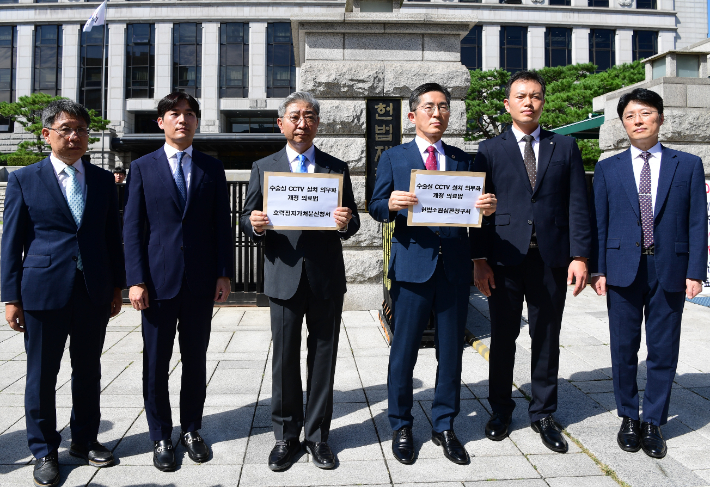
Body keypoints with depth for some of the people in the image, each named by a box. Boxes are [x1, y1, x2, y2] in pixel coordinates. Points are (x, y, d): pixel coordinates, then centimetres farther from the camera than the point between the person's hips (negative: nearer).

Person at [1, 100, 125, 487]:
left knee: (88, 371, 13)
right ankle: (44, 452, 24)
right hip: (44, 291, -2)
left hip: (94, 292, 3)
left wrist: (117, 285, 8)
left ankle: (84, 440, 30)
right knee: (41, 375, 7)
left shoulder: (103, 180, 8)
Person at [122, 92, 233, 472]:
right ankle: (160, 438, 21)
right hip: (158, 280, -1)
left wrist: (223, 274, -1)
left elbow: (221, 224, 6)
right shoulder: (142, 168, 5)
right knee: (155, 363, 6)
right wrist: (136, 280, -7)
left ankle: (191, 430, 27)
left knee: (195, 360, 11)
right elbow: (132, 228, 1)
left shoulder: (212, 168, 8)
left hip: (201, 282, 1)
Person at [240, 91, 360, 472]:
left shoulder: (337, 168, 9)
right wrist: (254, 224, -17)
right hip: (284, 276, 0)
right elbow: (248, 220, 6)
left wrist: (346, 222, -17)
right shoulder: (263, 168, 9)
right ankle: (286, 437, 21)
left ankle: (317, 436, 21)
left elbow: (351, 222, 6)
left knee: (323, 358, 7)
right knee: (285, 358, 6)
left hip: (327, 277, 1)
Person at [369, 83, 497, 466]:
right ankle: (401, 427, 20)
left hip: (455, 266, 3)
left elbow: (471, 209, 9)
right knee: (404, 350, 3)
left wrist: (485, 207, -13)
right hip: (412, 264, -2)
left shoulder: (461, 159, 15)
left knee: (451, 351, 8)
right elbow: (375, 207, 2)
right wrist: (391, 204, -20)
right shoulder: (393, 157, 8)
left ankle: (444, 426, 24)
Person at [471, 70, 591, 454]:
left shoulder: (565, 147, 10)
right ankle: (500, 410, 25)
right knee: (503, 337, 8)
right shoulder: (490, 150, 6)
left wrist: (579, 255, -3)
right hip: (504, 258, -1)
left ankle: (543, 414, 24)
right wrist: (479, 259, -5)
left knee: (547, 339, 9)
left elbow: (577, 205, 5)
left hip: (552, 258, 1)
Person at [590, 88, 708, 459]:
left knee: (663, 351, 7)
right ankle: (629, 418, 25)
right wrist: (598, 269, -2)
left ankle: (653, 423, 22)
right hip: (623, 270, 1)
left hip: (670, 271, 0)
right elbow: (599, 223, 5)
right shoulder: (607, 169, 7)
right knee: (624, 348, 8)